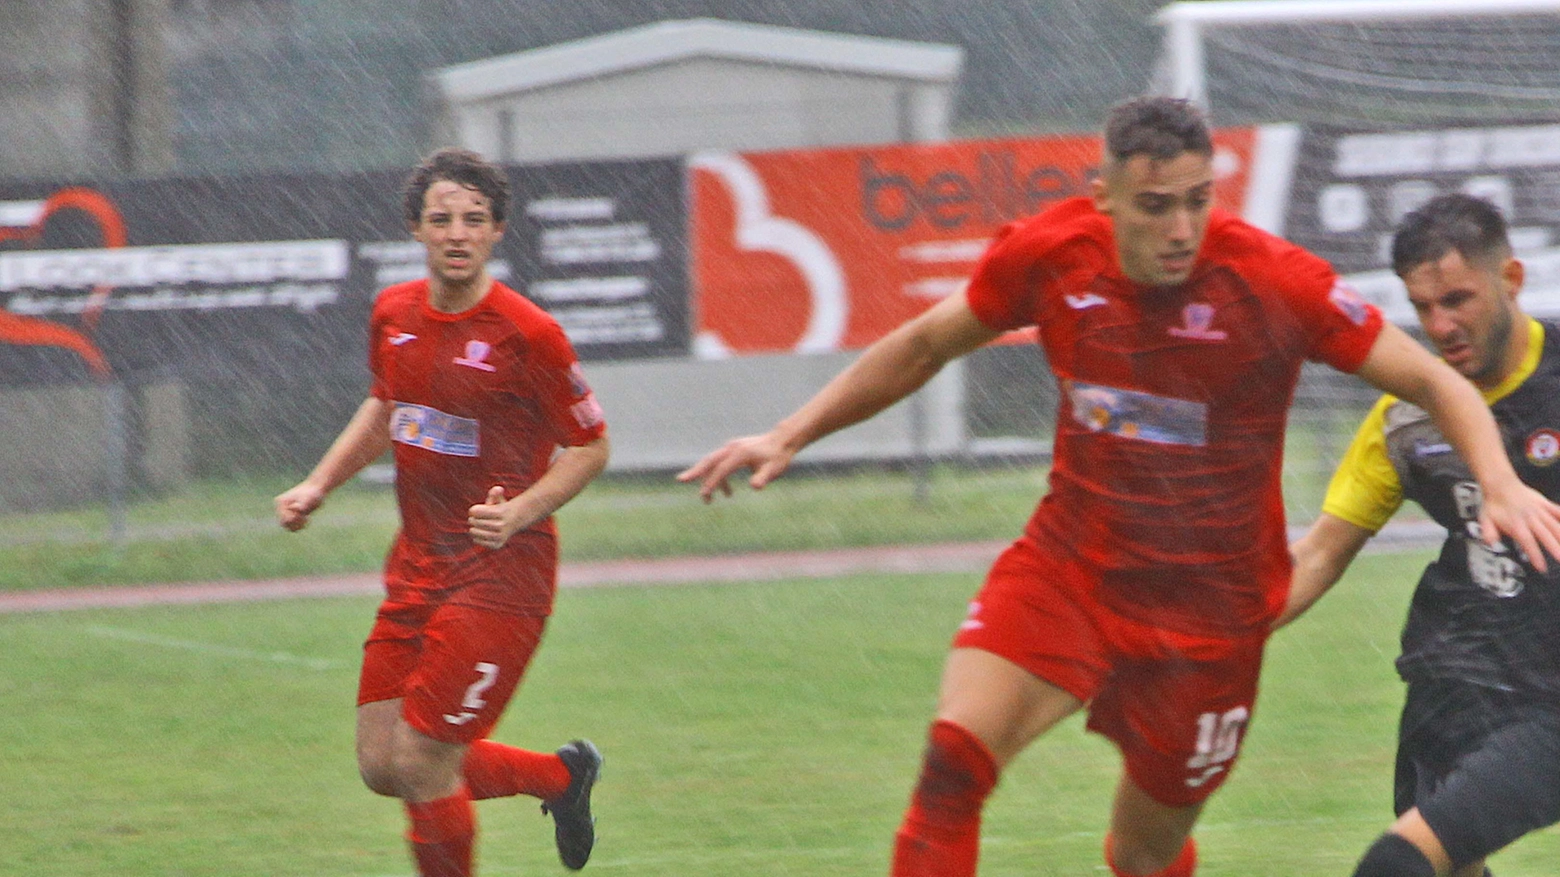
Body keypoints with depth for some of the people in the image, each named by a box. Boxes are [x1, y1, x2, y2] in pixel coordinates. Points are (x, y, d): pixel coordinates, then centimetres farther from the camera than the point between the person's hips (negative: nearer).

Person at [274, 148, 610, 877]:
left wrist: (520, 513, -22)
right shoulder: (393, 314, 4)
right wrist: (319, 484, 14)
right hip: (418, 566, 7)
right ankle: (562, 776, 29)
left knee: (422, 763, -10)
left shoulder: (528, 335, -16)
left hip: (500, 573, -7)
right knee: (382, 766, 7)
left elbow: (590, 447, -7)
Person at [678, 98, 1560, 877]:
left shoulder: (1274, 281, -18)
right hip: (1065, 565, 2)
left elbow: (1436, 383, -12)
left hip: (1209, 608, -2)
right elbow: (925, 344, 11)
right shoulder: (1049, 254, -9)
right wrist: (787, 438, 10)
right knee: (955, 756, -21)